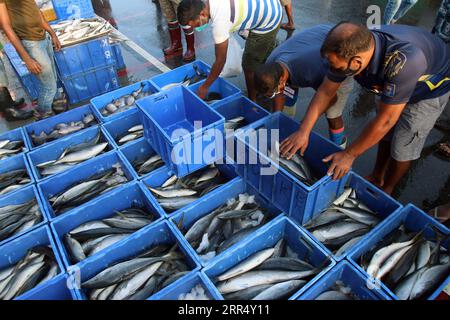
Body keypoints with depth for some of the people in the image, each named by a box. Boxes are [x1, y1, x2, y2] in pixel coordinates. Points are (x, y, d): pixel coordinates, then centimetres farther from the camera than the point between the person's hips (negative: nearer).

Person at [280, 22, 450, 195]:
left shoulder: (402, 61, -46)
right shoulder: (351, 50, -28)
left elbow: (385, 120, -37)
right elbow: (325, 92, -16)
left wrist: (349, 155, -28)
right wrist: (304, 131, -18)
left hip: (432, 87, -5)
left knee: (402, 147, 1)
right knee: (386, 134, 16)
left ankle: (386, 191, 27)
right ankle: (377, 178, 39)